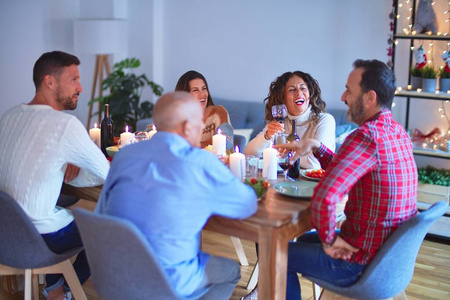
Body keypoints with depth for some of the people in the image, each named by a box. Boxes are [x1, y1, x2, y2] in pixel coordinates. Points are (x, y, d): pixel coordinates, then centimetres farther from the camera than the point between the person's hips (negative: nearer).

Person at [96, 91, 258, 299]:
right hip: (168, 283, -6)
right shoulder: (201, 163, -17)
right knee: (231, 270, 23)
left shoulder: (124, 155, -1)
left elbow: (102, 213, 10)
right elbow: (248, 206, -6)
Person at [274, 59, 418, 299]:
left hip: (362, 262, -9)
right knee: (306, 239, 30)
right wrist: (316, 147, 2)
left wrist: (328, 239, -19)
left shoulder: (365, 136, -28)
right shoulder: (398, 133, 2)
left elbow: (324, 199, -36)